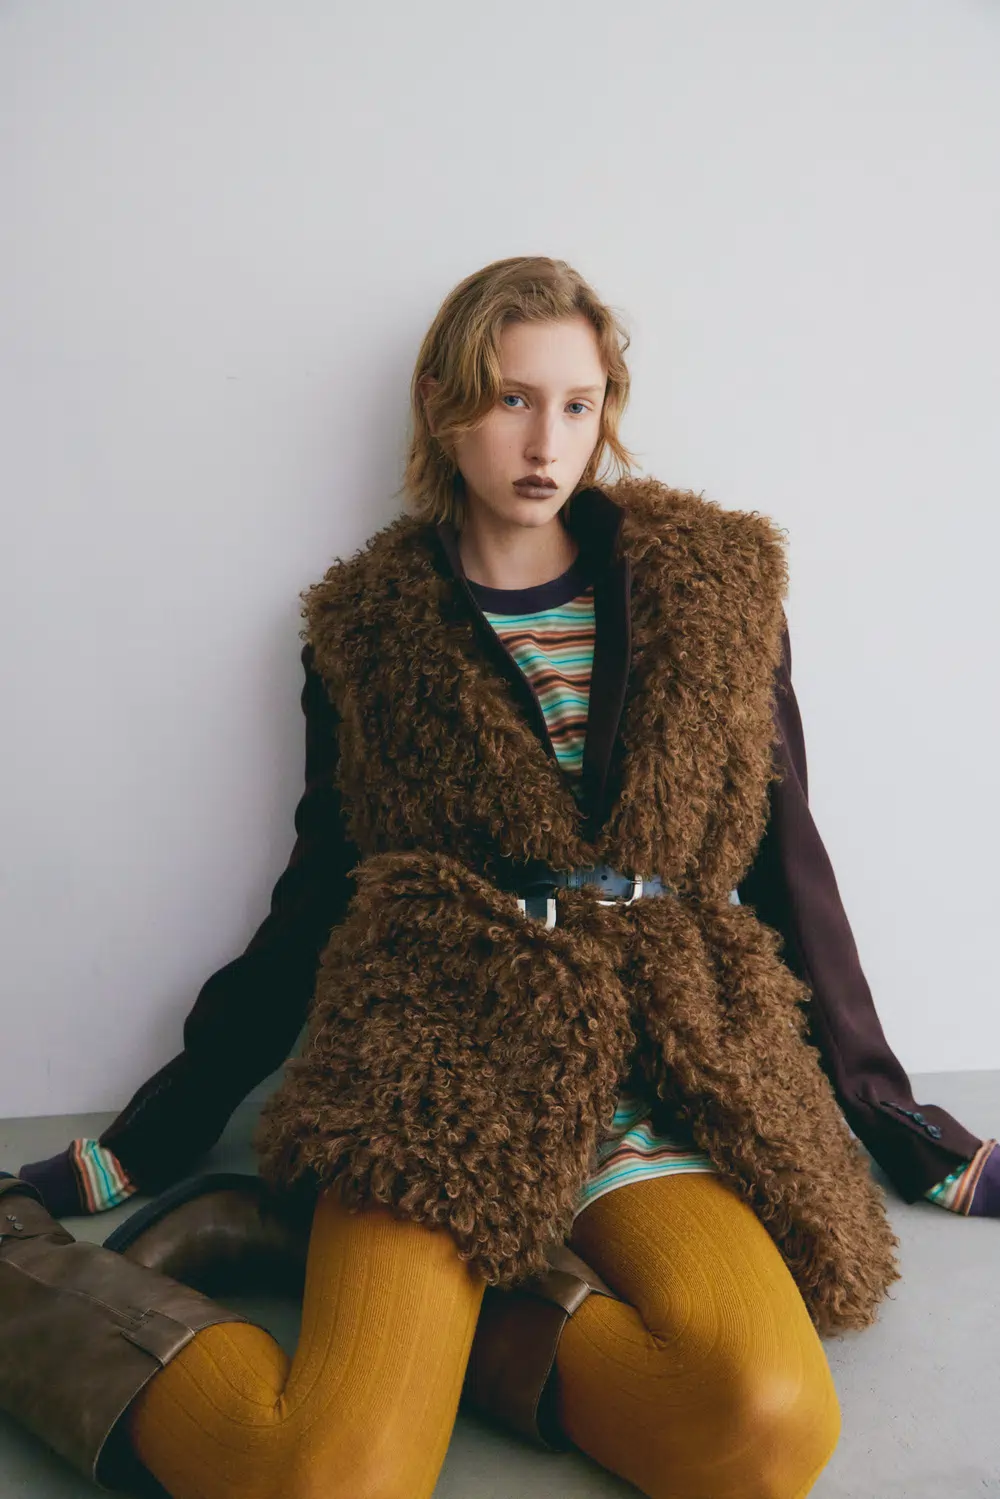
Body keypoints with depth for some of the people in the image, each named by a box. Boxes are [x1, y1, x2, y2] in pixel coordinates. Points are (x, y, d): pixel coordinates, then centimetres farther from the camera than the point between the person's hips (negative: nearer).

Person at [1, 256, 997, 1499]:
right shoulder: (368, 627, 10)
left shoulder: (713, 587, 11)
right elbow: (318, 898, 13)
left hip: (655, 1061, 2)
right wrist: (131, 1152, 13)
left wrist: (893, 1124, 16)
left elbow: (785, 860, 14)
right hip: (433, 1049, -1)